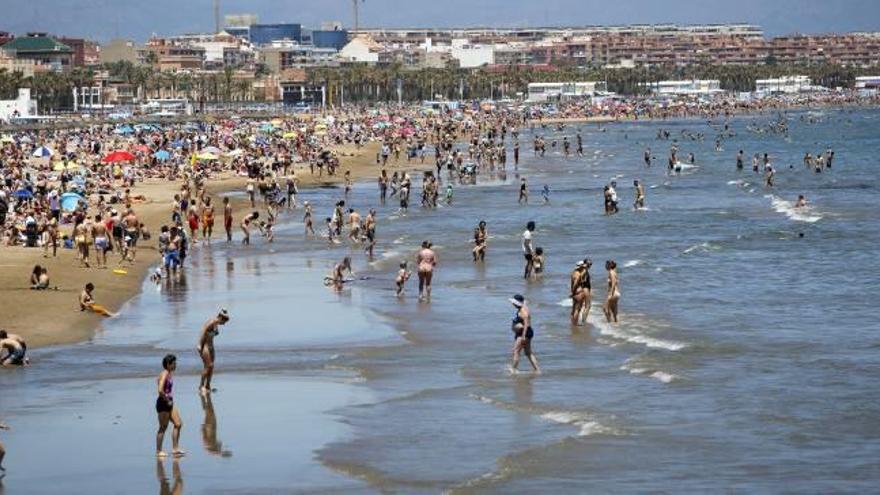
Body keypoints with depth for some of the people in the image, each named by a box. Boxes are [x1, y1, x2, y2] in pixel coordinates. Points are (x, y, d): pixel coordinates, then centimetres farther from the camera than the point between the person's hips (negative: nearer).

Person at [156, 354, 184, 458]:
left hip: (169, 403, 9)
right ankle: (158, 451, 9)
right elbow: (160, 390, -30)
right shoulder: (164, 374, -18)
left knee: (178, 424, 7)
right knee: (163, 428, -1)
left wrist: (170, 400, 14)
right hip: (163, 403, -9)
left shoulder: (170, 373, 11)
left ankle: (175, 449, 11)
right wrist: (167, 401, -18)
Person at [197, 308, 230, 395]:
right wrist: (200, 346, -22)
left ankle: (207, 386, 10)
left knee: (211, 367, 5)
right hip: (204, 346, -9)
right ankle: (201, 385, -3)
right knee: (208, 366, -11)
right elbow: (203, 333, -20)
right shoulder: (211, 323, -17)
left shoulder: (216, 325, 11)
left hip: (210, 346, 9)